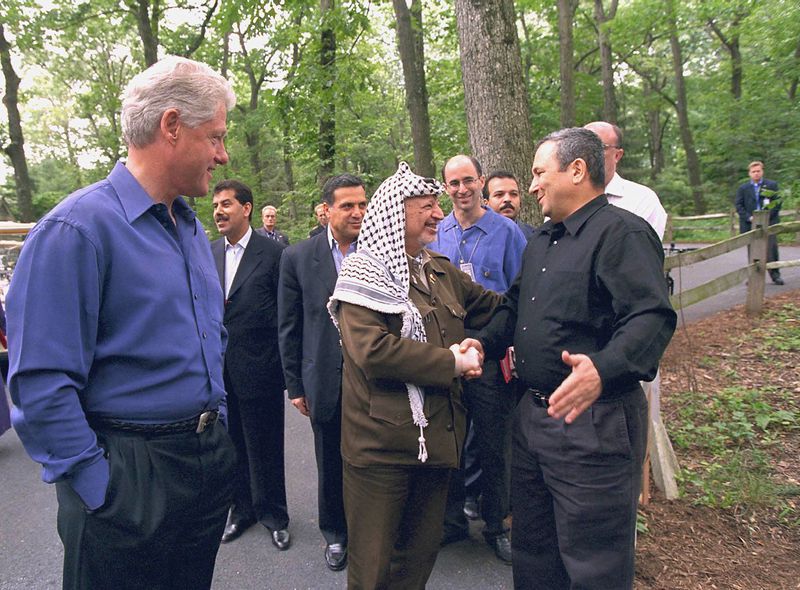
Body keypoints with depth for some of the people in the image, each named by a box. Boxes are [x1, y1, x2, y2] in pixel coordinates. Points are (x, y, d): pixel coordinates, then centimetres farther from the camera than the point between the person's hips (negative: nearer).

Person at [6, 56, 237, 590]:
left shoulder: (193, 229, 9)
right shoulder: (77, 228, -16)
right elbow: (41, 384, -20)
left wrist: (216, 425, 15)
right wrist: (101, 490, -17)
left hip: (210, 460, 8)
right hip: (133, 473, -7)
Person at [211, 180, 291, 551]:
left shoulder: (272, 252, -9)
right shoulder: (208, 253, 6)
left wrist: (283, 363, -9)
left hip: (258, 366, -5)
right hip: (220, 367, 5)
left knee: (265, 447, 9)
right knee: (232, 444, 17)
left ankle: (273, 514, 28)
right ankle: (242, 509, 36)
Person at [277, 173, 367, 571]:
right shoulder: (298, 256, -2)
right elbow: (288, 327, 1)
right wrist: (294, 385, 1)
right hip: (326, 382, 1)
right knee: (331, 466, 16)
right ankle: (336, 534, 38)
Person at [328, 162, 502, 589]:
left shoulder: (440, 271, 12)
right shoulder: (363, 271, -10)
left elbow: (491, 308, 24)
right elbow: (371, 349, -24)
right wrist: (451, 362, -19)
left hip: (436, 436, 7)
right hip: (380, 439, -6)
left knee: (422, 552, 20)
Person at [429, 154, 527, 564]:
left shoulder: (507, 231, -4)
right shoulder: (434, 234, 6)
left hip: (492, 356, -3)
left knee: (494, 445, 10)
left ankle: (496, 525, 30)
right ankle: (452, 519, 33)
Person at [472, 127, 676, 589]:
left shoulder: (623, 232, -14)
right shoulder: (543, 239, 15)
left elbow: (651, 318, -26)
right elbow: (516, 306, 24)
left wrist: (603, 370, -41)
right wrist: (485, 343, 10)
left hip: (593, 421, -9)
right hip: (533, 412, 9)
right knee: (533, 550, 23)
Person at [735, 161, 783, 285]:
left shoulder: (772, 185, 8)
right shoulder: (742, 189, 11)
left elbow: (777, 202, 2)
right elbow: (739, 206, 4)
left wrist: (768, 216, -11)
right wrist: (749, 217, -10)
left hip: (769, 223, -1)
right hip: (750, 225, 1)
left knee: (771, 249, -5)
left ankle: (775, 275, 5)